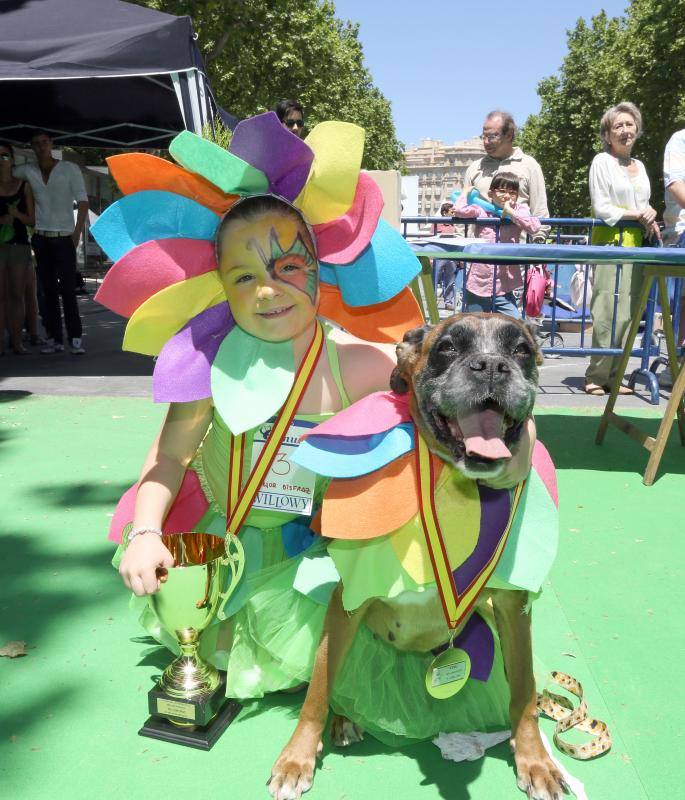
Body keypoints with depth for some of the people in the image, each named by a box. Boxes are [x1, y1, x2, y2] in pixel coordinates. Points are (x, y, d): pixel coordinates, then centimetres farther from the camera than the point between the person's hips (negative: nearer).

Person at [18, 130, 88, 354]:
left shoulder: (69, 169, 0)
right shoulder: (27, 171, 8)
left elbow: (83, 201, -1)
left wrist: (77, 232, -8)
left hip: (64, 238, -3)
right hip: (41, 239, 3)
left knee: (68, 289, -9)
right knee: (48, 291, 3)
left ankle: (75, 339, -9)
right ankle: (54, 339, 5)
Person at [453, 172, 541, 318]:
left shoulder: (519, 211, 2)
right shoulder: (483, 211, 2)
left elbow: (534, 227, -16)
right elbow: (460, 210, -14)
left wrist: (510, 212, -13)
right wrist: (466, 191, 2)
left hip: (503, 290, 0)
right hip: (477, 288, 1)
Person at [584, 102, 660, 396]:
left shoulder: (639, 165, 21)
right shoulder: (602, 161, 0)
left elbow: (644, 206, 24)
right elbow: (601, 208, -7)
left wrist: (649, 220, 2)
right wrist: (637, 214, -7)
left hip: (636, 242, 7)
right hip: (610, 241, -7)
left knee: (628, 312, 3)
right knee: (608, 312, -11)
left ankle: (612, 375, 8)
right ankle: (597, 376, -3)